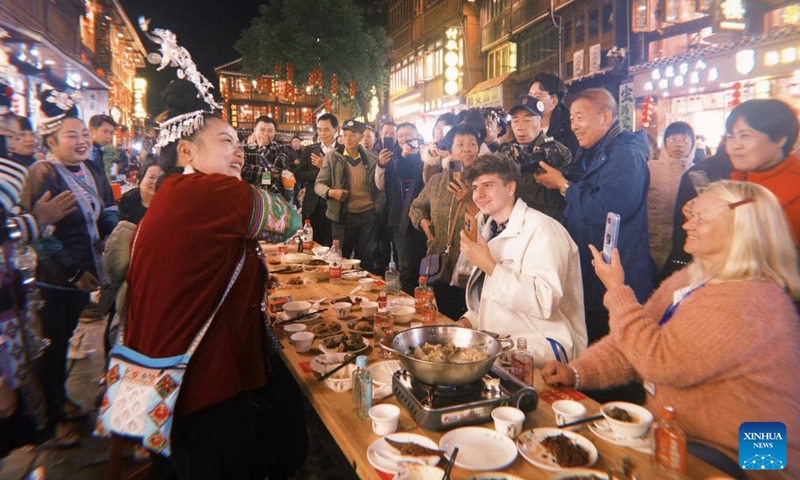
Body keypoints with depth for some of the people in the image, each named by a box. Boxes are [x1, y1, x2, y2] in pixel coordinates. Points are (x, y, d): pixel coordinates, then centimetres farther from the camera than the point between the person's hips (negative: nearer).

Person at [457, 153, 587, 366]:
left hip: (542, 345, -8)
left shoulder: (541, 229, -14)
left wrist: (489, 265, -24)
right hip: (495, 341, 8)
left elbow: (545, 302, -26)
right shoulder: (491, 231, 12)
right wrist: (468, 320, 1)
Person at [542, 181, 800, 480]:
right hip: (668, 432, 8)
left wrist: (617, 291, -20)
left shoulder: (749, 301, -22)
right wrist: (576, 372, -9)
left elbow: (659, 362, -28)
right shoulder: (689, 280, 7)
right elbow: (632, 345, 6)